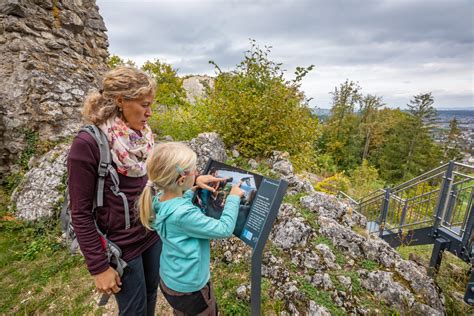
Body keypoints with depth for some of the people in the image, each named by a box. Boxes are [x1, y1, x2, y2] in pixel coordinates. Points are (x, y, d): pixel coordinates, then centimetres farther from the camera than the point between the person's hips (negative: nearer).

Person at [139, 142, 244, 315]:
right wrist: (234, 197, -17)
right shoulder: (184, 214, -37)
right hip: (189, 288, -7)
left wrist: (193, 189, 1)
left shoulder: (160, 198, -13)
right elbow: (224, 229, -27)